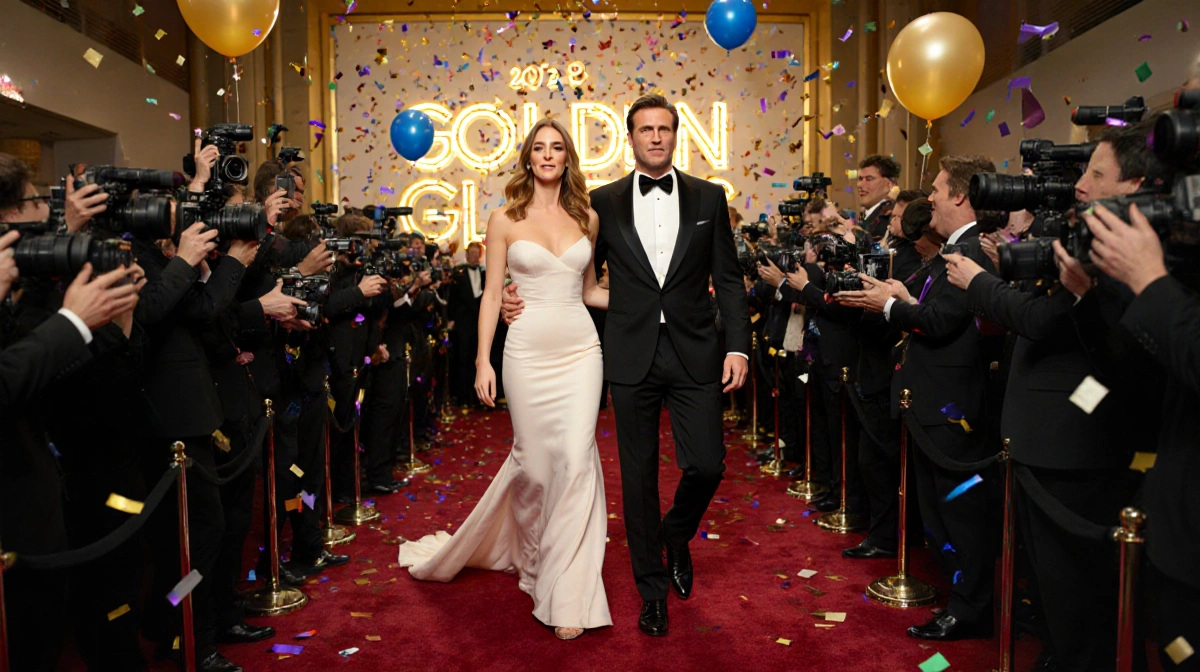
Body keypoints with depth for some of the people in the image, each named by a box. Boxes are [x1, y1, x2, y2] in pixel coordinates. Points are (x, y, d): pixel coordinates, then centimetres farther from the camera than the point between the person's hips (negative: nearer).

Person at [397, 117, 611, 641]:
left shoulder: (587, 218, 9)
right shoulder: (505, 220, 2)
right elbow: (491, 293, 2)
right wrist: (483, 361, -3)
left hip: (580, 349, 2)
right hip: (528, 350, -1)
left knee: (576, 460, -7)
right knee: (533, 461, 5)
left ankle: (568, 594, 4)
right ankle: (529, 553, 36)